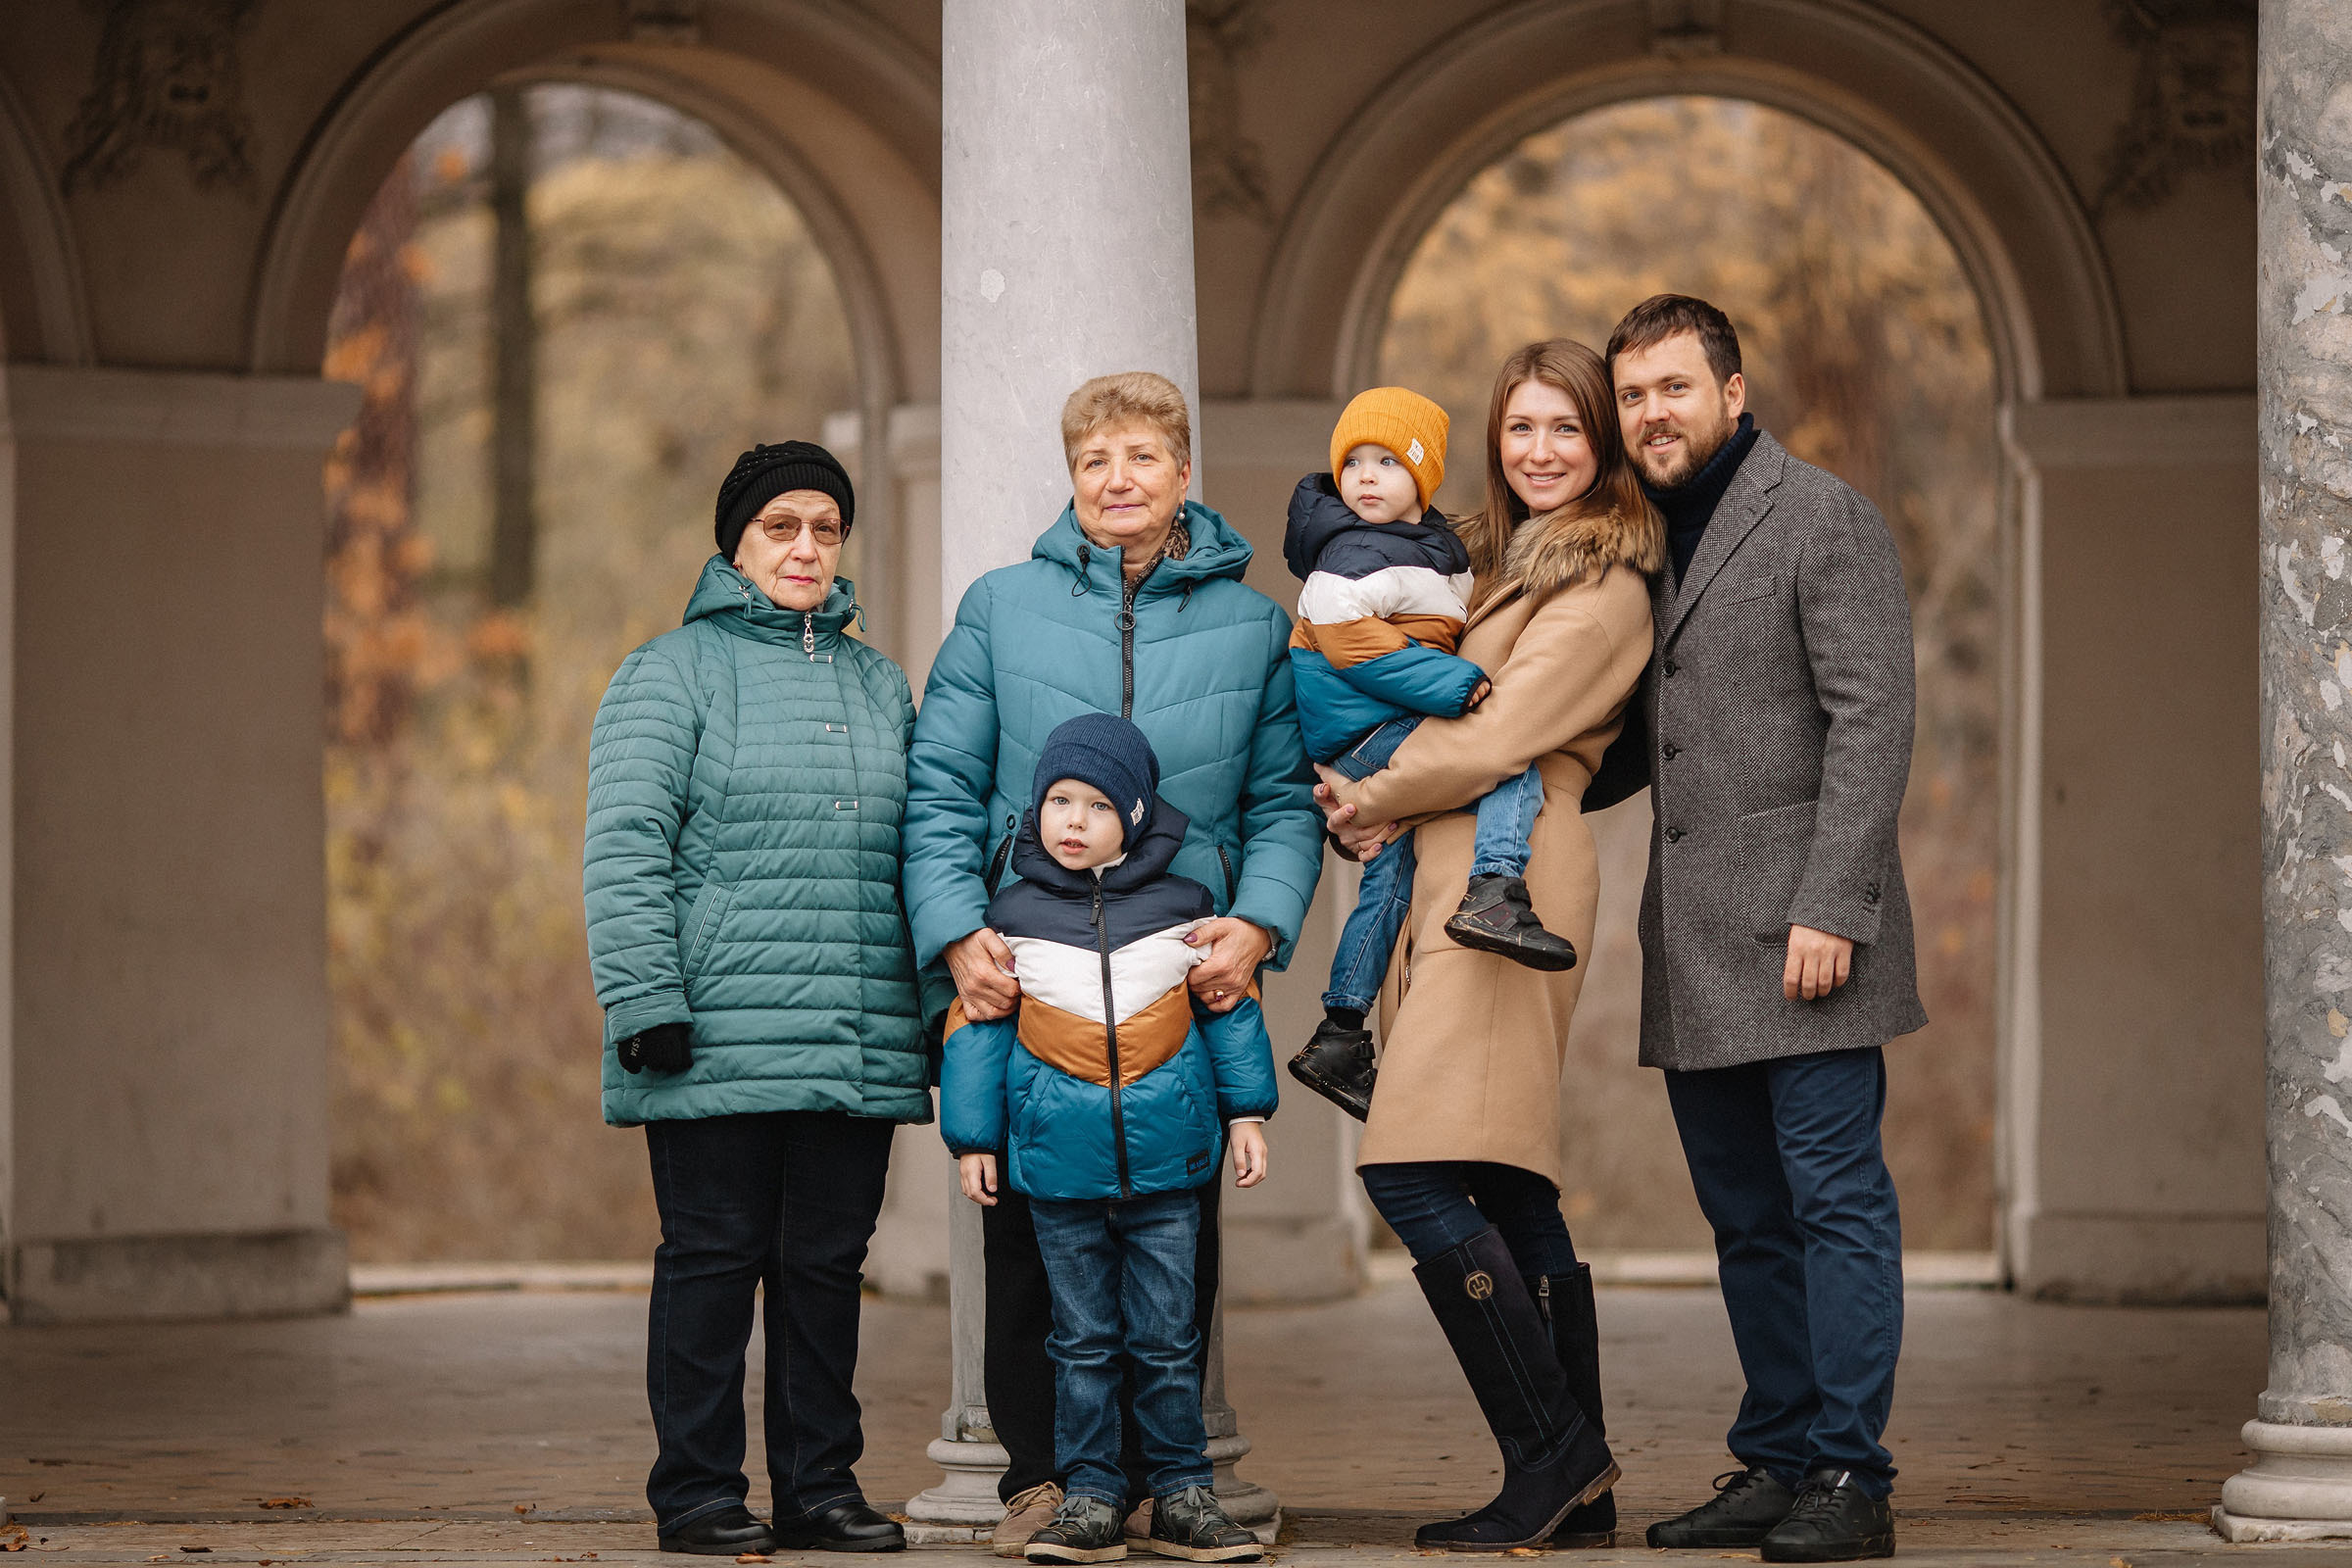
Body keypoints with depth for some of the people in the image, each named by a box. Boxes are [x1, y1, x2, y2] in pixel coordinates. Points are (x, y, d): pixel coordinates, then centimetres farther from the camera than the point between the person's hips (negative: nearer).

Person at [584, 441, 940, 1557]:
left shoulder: (880, 687, 20)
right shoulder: (673, 674, 1)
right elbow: (626, 846, -7)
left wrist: (937, 1003, 14)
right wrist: (645, 999, -15)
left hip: (859, 1048, 5)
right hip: (720, 1043, -5)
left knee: (827, 1262, 7)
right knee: (713, 1258, -2)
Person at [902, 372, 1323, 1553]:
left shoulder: (1251, 627, 9)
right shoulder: (1001, 608, 7)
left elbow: (1284, 803, 6)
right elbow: (940, 791, 3)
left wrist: (1258, 924, -12)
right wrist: (958, 933, -10)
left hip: (1185, 973, 1)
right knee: (1028, 1233, 0)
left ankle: (1158, 1470, 12)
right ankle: (1039, 1474, 10)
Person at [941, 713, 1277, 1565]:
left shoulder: (1182, 910, 3)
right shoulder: (1012, 918, 3)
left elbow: (1229, 1007, 12)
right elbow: (978, 1026, 7)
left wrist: (1247, 1112, 9)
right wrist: (972, 1136, 4)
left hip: (1166, 1152, 0)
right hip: (1059, 1158, 0)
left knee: (1167, 1337, 4)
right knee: (1082, 1339, 4)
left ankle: (1182, 1493, 11)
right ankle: (1091, 1496, 9)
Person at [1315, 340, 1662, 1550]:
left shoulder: (1600, 588, -7)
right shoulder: (1497, 562, 22)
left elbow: (1496, 737, -12)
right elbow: (1443, 713, 27)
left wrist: (1370, 799, 2)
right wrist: (1374, 812, 8)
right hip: (1446, 884, 9)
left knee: (1414, 1179, -16)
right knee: (1512, 1192, 7)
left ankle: (1551, 1452, -11)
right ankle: (1578, 1492, 8)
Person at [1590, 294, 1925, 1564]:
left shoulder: (1822, 518, -5)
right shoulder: (1647, 542, 18)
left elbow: (1873, 718, -12)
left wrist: (1830, 909, -19)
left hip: (1801, 930, -7)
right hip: (1695, 950, 8)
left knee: (1834, 1198, -7)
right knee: (1747, 1218, 9)